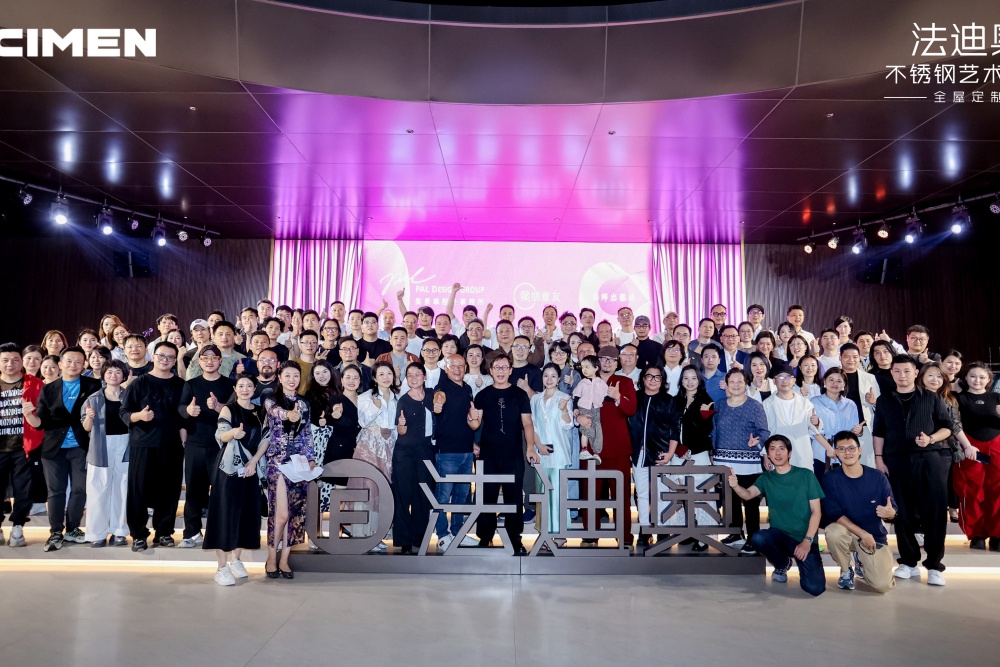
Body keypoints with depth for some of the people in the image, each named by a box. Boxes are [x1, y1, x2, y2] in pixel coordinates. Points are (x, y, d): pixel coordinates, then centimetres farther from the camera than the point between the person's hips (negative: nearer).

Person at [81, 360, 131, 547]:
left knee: (122, 490, 5)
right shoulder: (94, 398, 5)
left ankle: (119, 532, 12)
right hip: (101, 446, 0)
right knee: (98, 491, 0)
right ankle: (97, 534, 8)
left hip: (125, 445, 1)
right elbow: (87, 428, 6)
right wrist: (89, 417, -15)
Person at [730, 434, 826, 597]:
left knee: (814, 588, -21)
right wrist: (735, 486, -38)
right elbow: (748, 494, -14)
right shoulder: (766, 478, 4)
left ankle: (803, 562, 15)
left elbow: (816, 511, -3)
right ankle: (782, 564, 2)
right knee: (757, 538, -32)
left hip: (804, 538, -2)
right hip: (779, 534, 2)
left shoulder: (806, 475, -1)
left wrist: (807, 541, -14)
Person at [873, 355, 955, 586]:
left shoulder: (931, 398, 6)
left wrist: (931, 439, -14)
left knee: (935, 510, -4)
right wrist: (879, 459, 2)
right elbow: (879, 433, 11)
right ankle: (909, 562, 14)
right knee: (903, 512, 4)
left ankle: (934, 565, 6)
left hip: (930, 459, -2)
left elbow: (947, 427, 5)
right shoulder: (884, 401, 10)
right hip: (897, 461, 2)